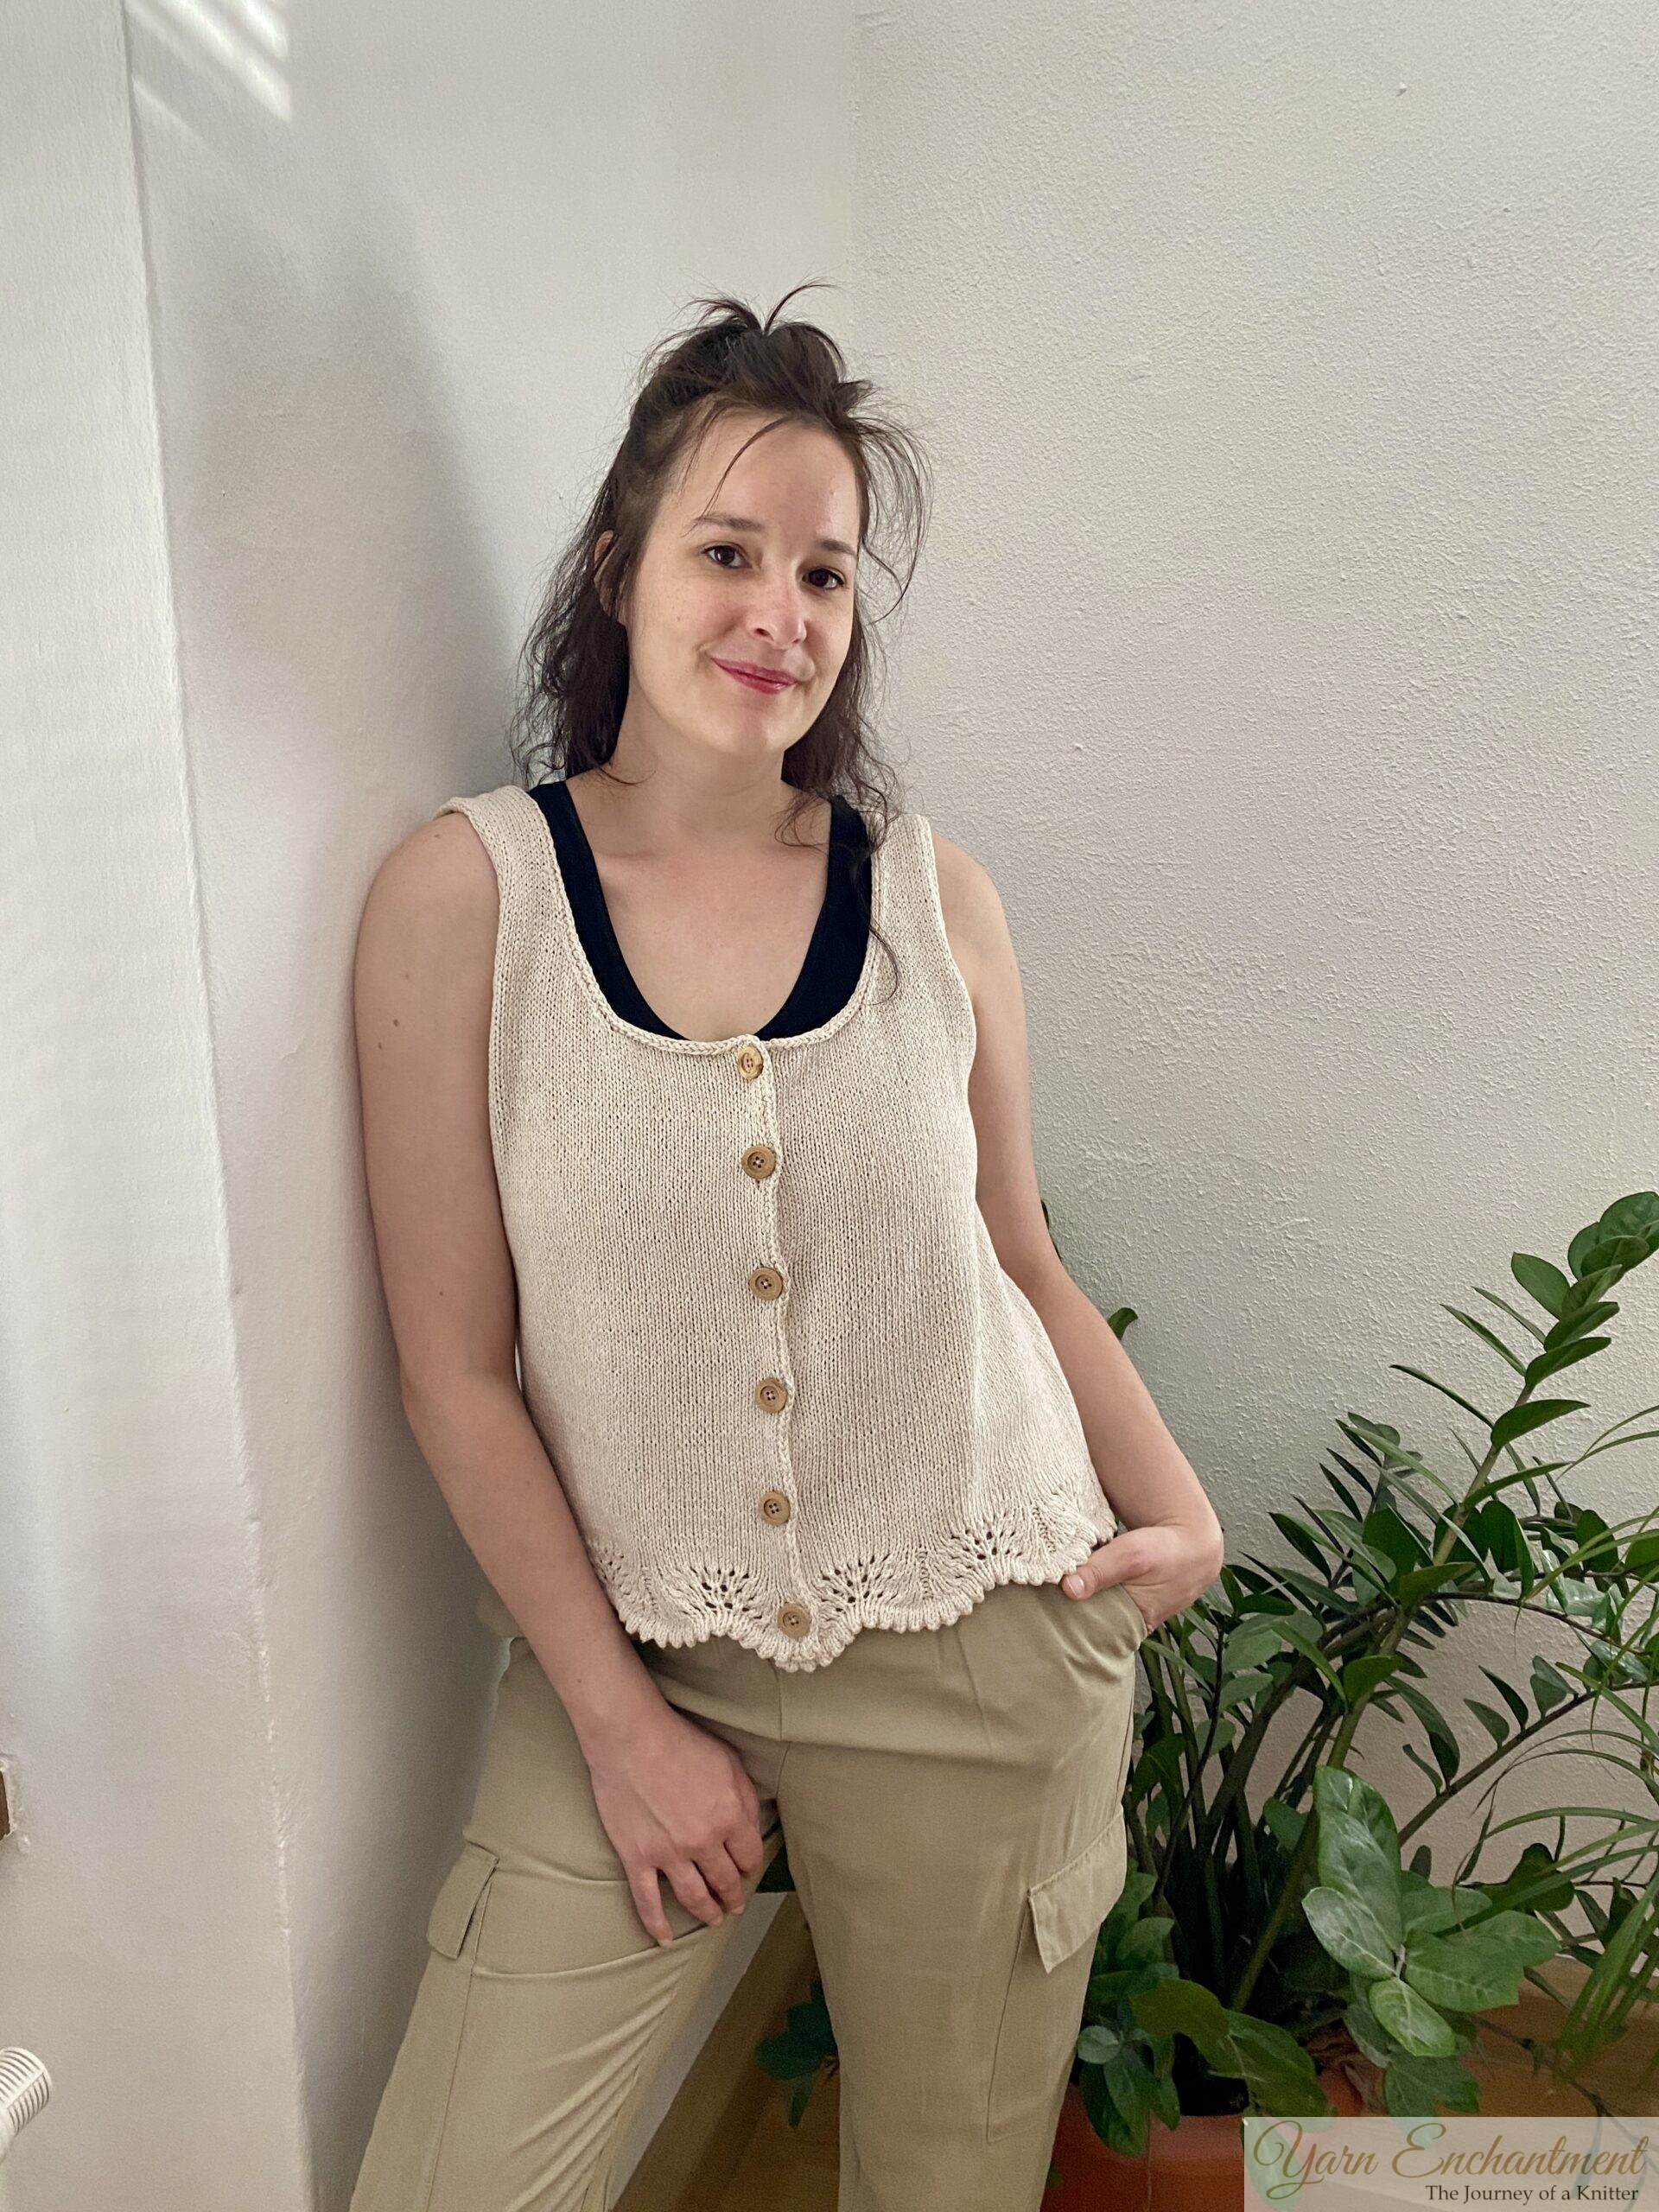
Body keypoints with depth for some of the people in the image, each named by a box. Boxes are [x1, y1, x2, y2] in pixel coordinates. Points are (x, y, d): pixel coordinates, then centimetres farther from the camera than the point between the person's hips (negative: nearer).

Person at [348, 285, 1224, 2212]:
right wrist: (621, 1720, -6)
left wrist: (1177, 1508, -3)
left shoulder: (933, 895, -2)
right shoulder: (465, 892, -8)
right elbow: (455, 1367, -7)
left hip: (988, 1656, 2)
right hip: (634, 1659, -1)